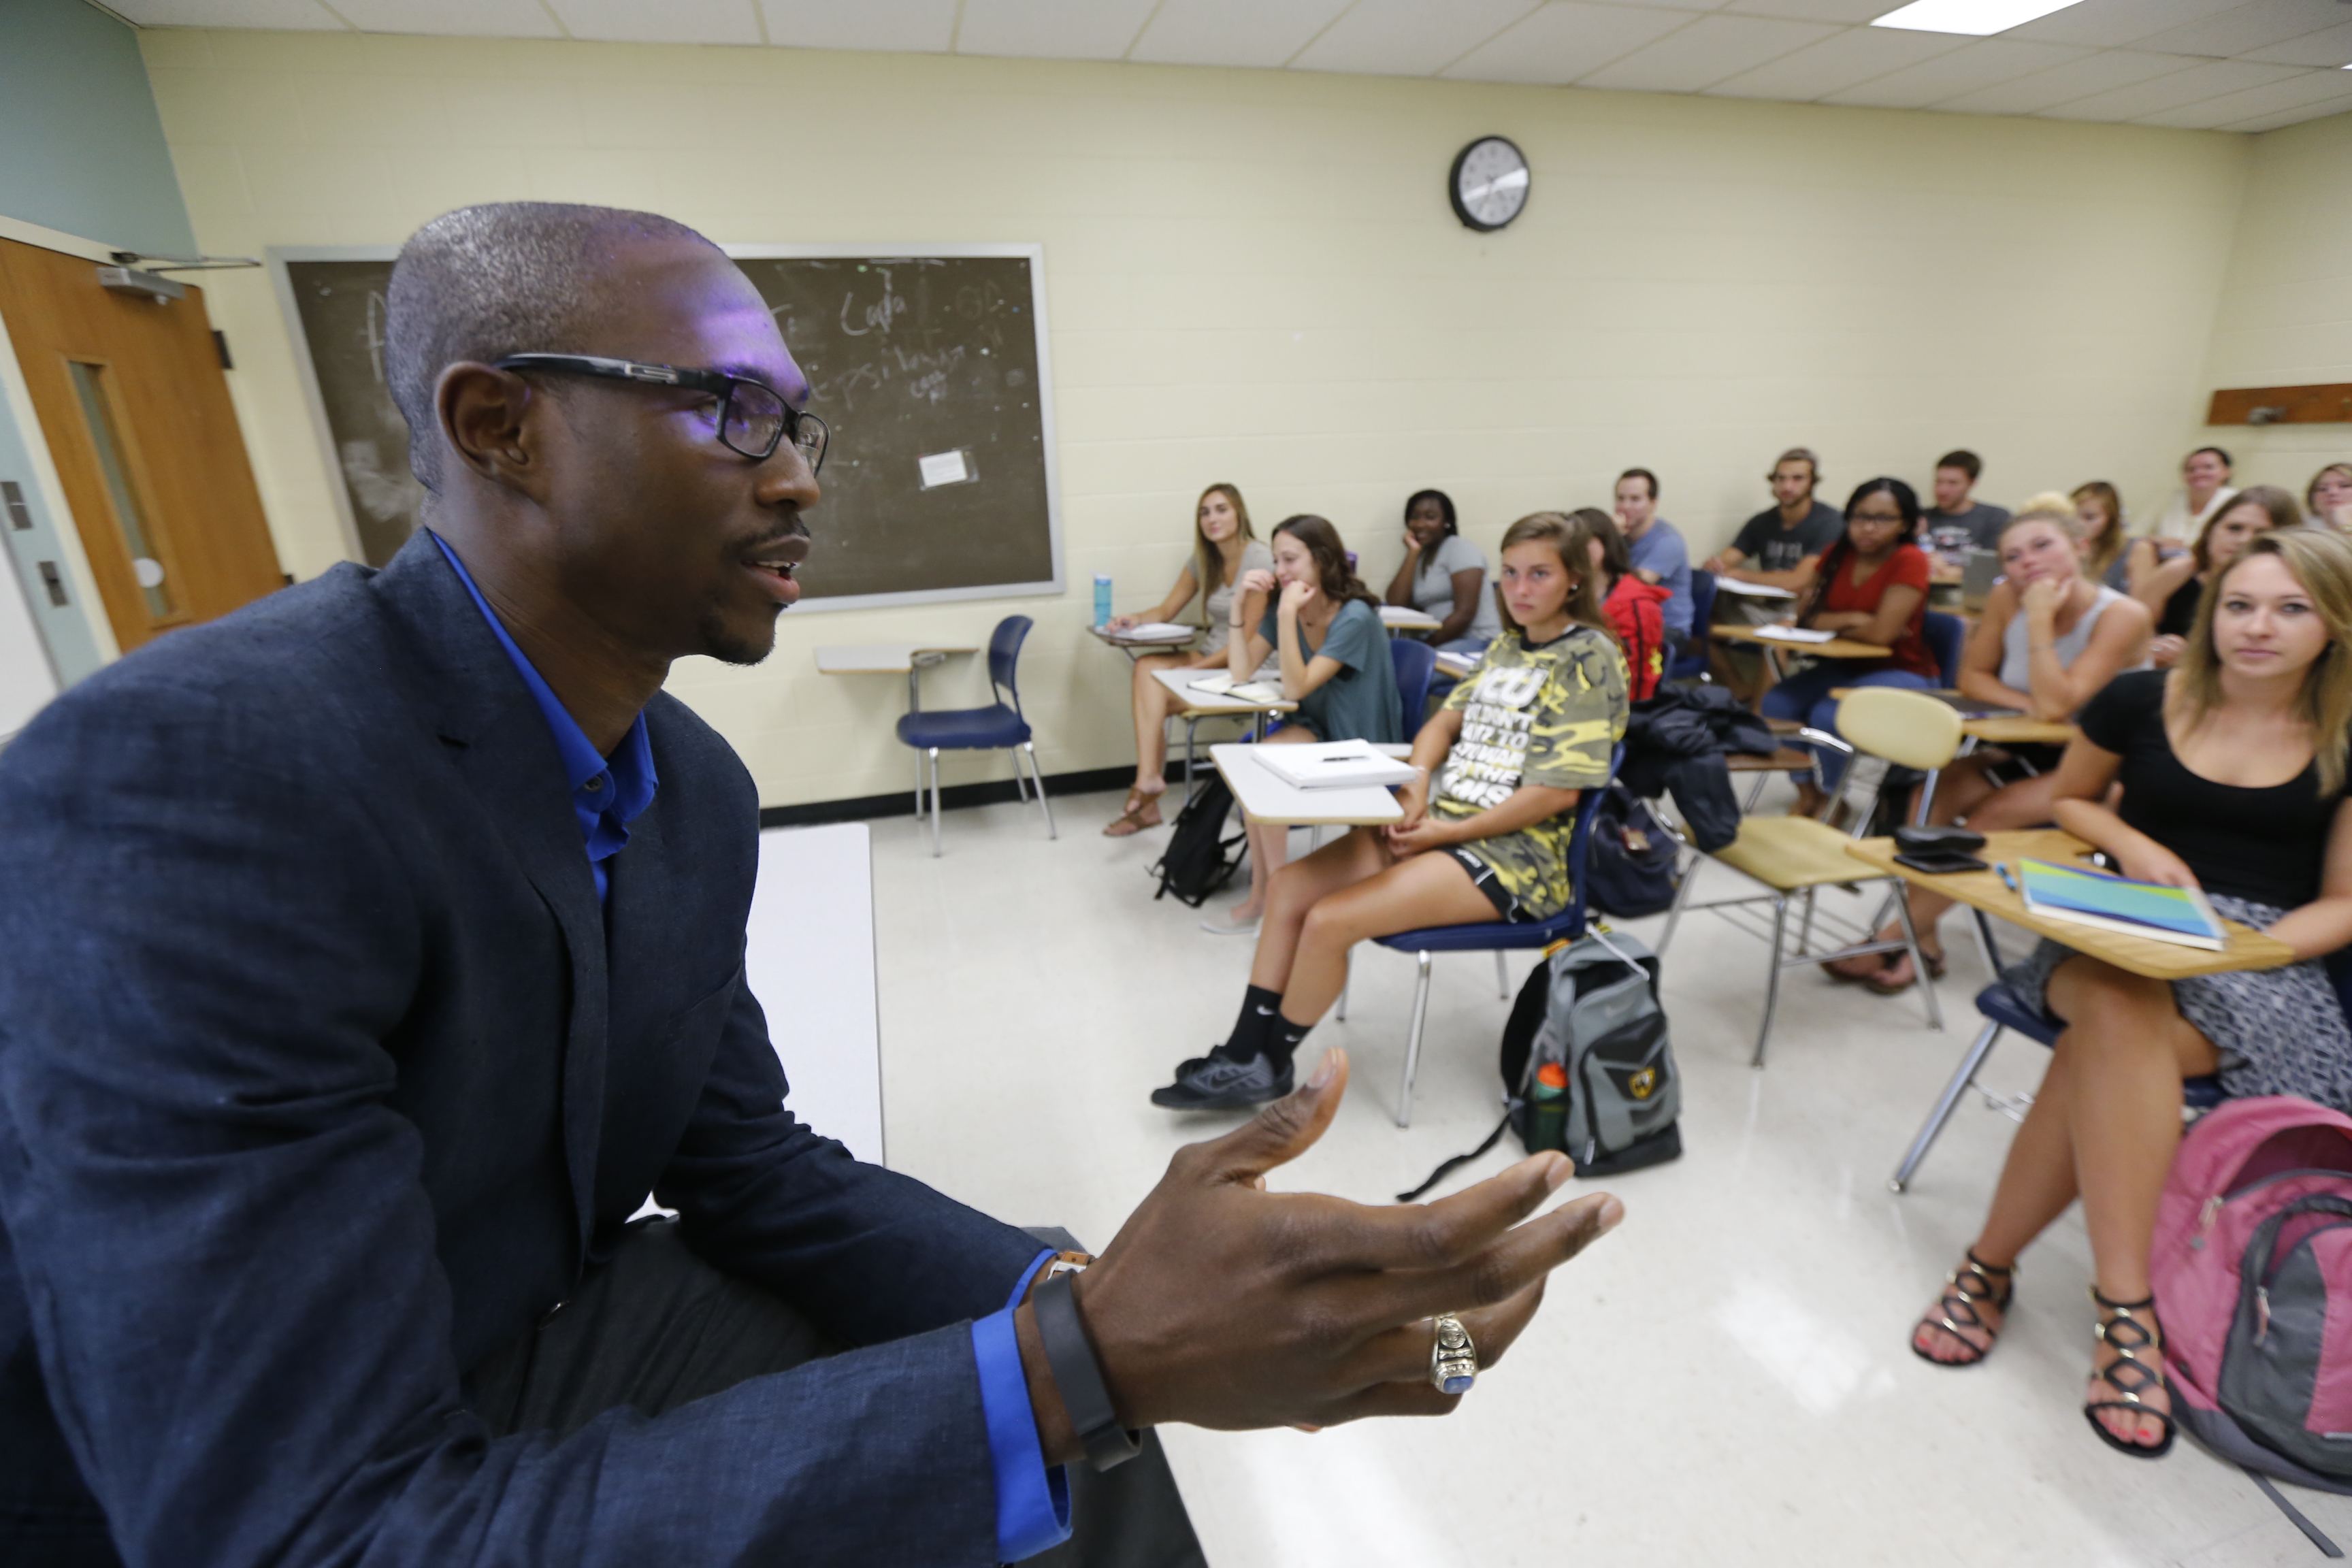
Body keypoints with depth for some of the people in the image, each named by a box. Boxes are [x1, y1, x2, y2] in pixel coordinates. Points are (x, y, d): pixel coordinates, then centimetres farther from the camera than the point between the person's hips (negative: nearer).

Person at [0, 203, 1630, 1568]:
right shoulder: (179, 773, -30)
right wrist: (1088, 1363, -39)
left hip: (527, 1353, 6)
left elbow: (750, 1166, -5)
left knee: (1071, 1417, 2)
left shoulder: (698, 784, -6)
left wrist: (1099, 1306, -19)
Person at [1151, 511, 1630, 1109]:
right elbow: (1444, 722, 15)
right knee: (1288, 888, -7)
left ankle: (1267, 1067, 2)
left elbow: (1560, 790, -16)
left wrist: (1447, 833, -16)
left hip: (1515, 851, -8)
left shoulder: (1590, 658, -9)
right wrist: (1415, 787, -7)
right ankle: (1241, 1056, 1)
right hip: (1439, 820, 8)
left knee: (1329, 920, -22)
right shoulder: (1507, 645, 15)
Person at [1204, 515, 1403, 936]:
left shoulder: (1355, 617, -20)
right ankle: (1264, 896, -11)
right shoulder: (1282, 607, 1)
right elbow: (1242, 672, -5)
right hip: (1316, 728, 6)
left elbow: (1296, 688, -26)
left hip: (1361, 749, -6)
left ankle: (1267, 897, -9)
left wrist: (1288, 614, -30)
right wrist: (1241, 605, -13)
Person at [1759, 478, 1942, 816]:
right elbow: (1806, 616, 0)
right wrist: (1852, 619, -16)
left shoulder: (1910, 560, -16)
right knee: (1776, 703, -17)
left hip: (1902, 674, -6)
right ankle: (1807, 793, -2)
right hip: (1846, 666, 6)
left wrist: (1833, 624, -7)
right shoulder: (1837, 554, 2)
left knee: (1828, 716, -30)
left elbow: (1882, 632, -23)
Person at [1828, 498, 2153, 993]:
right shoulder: (2005, 599, -4)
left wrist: (2040, 622, -26)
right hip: (2028, 753, 5)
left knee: (1992, 816, -28)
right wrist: (2027, 704, -15)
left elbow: (2058, 704, -26)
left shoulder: (2123, 616, -17)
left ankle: (1897, 936, -19)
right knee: (1934, 791, -22)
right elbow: (1973, 676, 4)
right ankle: (1922, 942, -19)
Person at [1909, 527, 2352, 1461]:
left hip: (2266, 957, -1)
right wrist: (2131, 843, 0)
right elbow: (2070, 801, 21)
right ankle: (2124, 1303, -29)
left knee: (2106, 1045, -35)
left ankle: (1991, 1263, -24)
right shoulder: (2142, 701, 6)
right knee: (2118, 1013, -37)